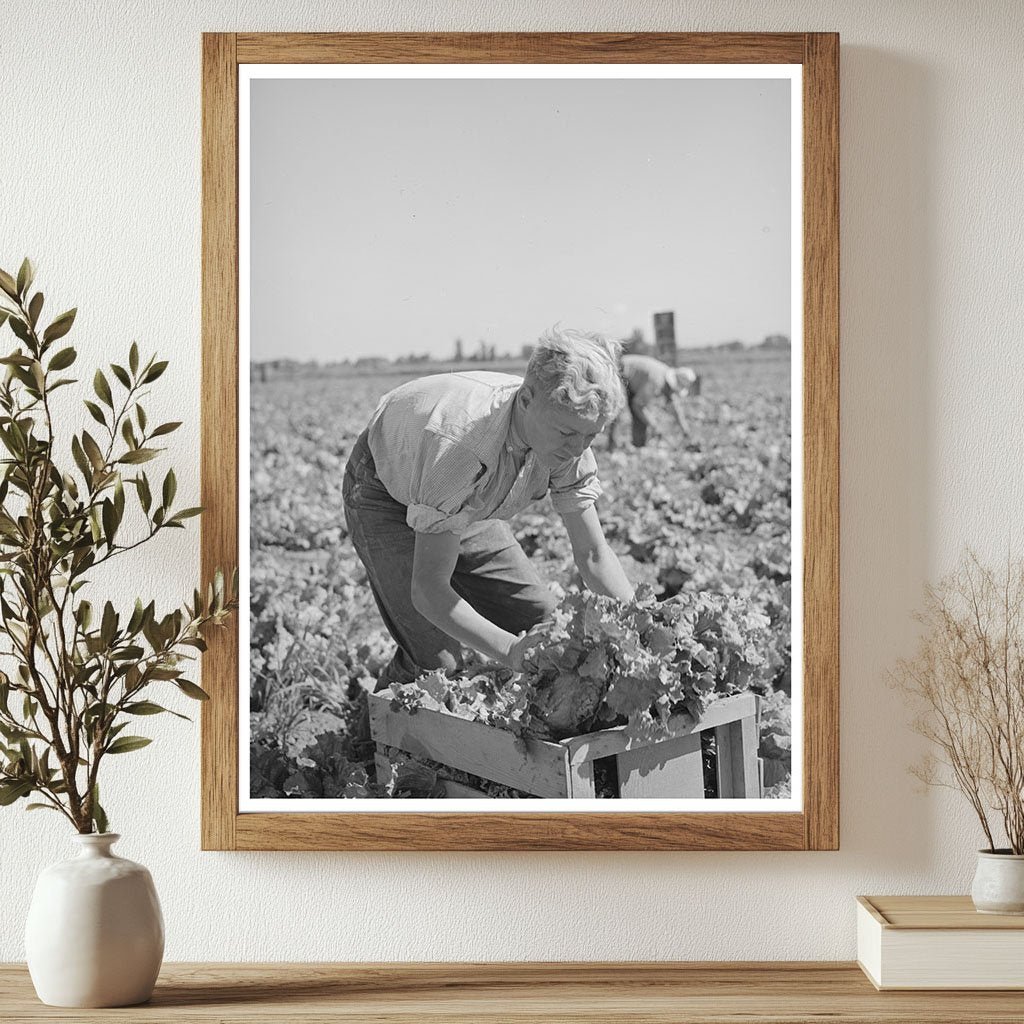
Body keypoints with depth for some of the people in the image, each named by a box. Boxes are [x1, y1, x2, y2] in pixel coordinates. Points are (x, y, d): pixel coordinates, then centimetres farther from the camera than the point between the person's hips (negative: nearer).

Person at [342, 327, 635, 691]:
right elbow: (428, 590, -41)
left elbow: (593, 554, -15)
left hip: (467, 507, 6)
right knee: (437, 660, -19)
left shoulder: (569, 441, -25)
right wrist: (512, 651, -50)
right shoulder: (461, 443, -44)